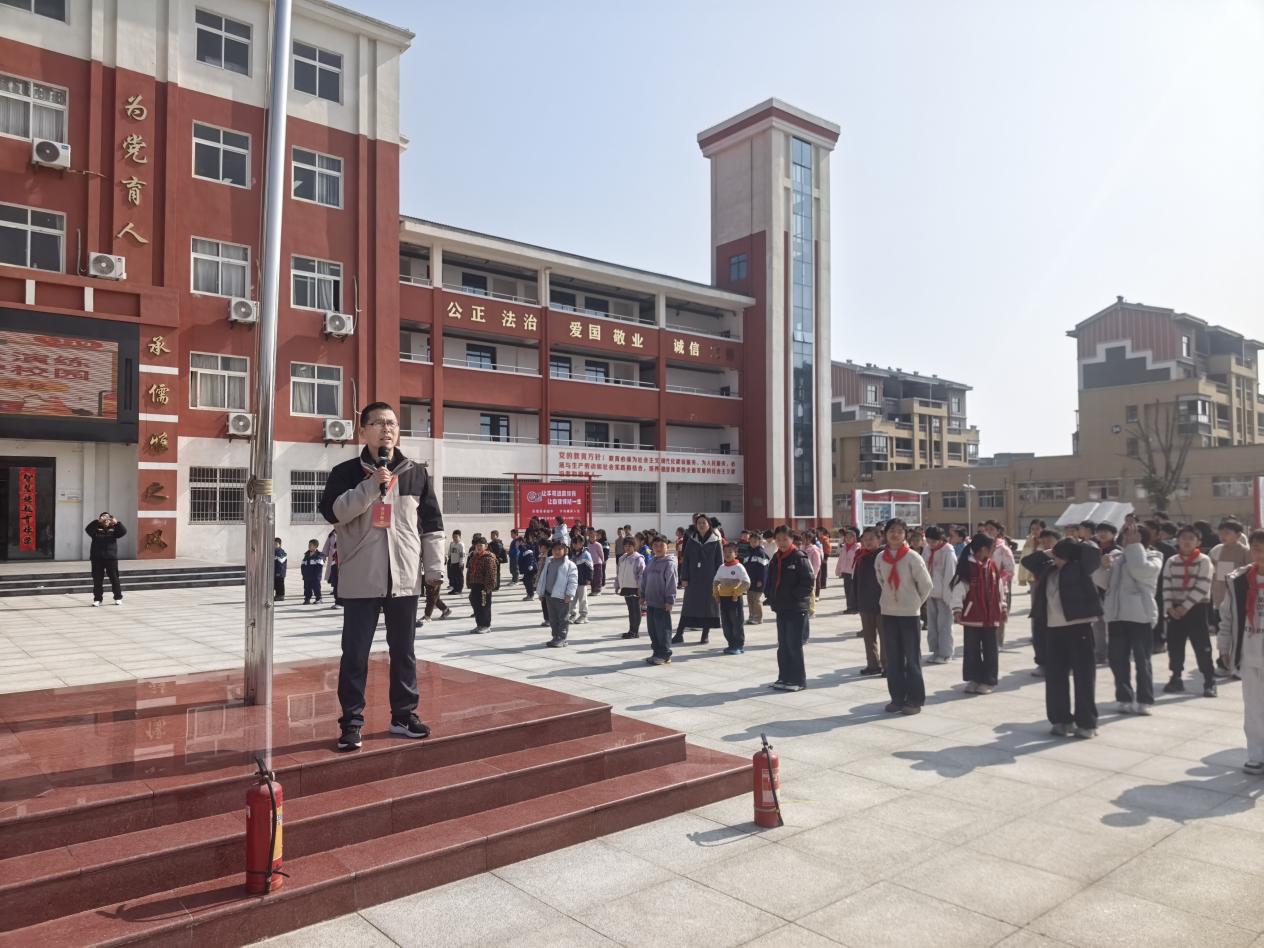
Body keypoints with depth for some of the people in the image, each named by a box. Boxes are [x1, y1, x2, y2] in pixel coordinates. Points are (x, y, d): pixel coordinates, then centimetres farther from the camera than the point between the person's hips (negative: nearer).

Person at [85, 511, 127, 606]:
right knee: (97, 579, 4)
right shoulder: (96, 529, 4)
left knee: (114, 578, 4)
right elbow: (87, 529, -14)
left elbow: (123, 532, -10)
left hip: (111, 557, 0)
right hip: (97, 558, 0)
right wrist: (97, 521, -25)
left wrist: (116, 523, -23)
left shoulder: (113, 529, 6)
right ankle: (97, 599, 12)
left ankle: (118, 598, 14)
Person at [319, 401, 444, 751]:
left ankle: (404, 715, 25)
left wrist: (435, 569, 2)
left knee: (403, 652, 12)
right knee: (355, 655, 3)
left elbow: (431, 525, 7)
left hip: (404, 579, 2)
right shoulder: (346, 472, 1)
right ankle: (352, 722, 15)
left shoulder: (417, 473, 6)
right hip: (360, 581, -2)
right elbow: (333, 511, -14)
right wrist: (372, 486, -21)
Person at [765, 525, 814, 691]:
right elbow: (770, 581, 19)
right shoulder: (776, 559, 12)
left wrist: (793, 596, -15)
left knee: (794, 645, -4)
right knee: (783, 645, 11)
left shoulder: (799, 558, -10)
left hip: (797, 609, -7)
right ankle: (784, 678, 21)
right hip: (781, 608, 7)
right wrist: (772, 598, 5)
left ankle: (798, 680, 6)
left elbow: (808, 582, -14)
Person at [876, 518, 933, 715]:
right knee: (892, 658, 9)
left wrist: (915, 602, 3)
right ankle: (897, 698, 18)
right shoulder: (880, 558, 2)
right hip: (888, 613, 4)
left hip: (909, 613, -4)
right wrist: (892, 598, 11)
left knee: (912, 658, 2)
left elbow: (926, 584, -5)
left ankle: (915, 700, 10)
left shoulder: (912, 557, -11)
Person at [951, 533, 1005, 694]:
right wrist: (957, 609, -18)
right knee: (972, 648, 5)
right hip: (972, 615, -5)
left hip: (990, 615, 5)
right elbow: (958, 588, -13)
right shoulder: (966, 566, -10)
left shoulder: (992, 565, 8)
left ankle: (988, 681, 16)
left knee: (989, 649, 8)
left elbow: (999, 588, 17)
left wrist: (1002, 607, 18)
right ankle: (973, 679, 16)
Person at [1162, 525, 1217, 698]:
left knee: (1202, 646, -4)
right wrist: (1169, 606, -10)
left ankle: (1209, 682, 4)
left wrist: (1185, 606, -16)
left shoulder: (1204, 560, -3)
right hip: (1175, 609, 4)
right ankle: (1176, 679, 18)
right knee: (1174, 645, 6)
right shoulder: (1171, 561, 8)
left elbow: (1202, 587, -12)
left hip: (1198, 608, -3)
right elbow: (1167, 586, 4)